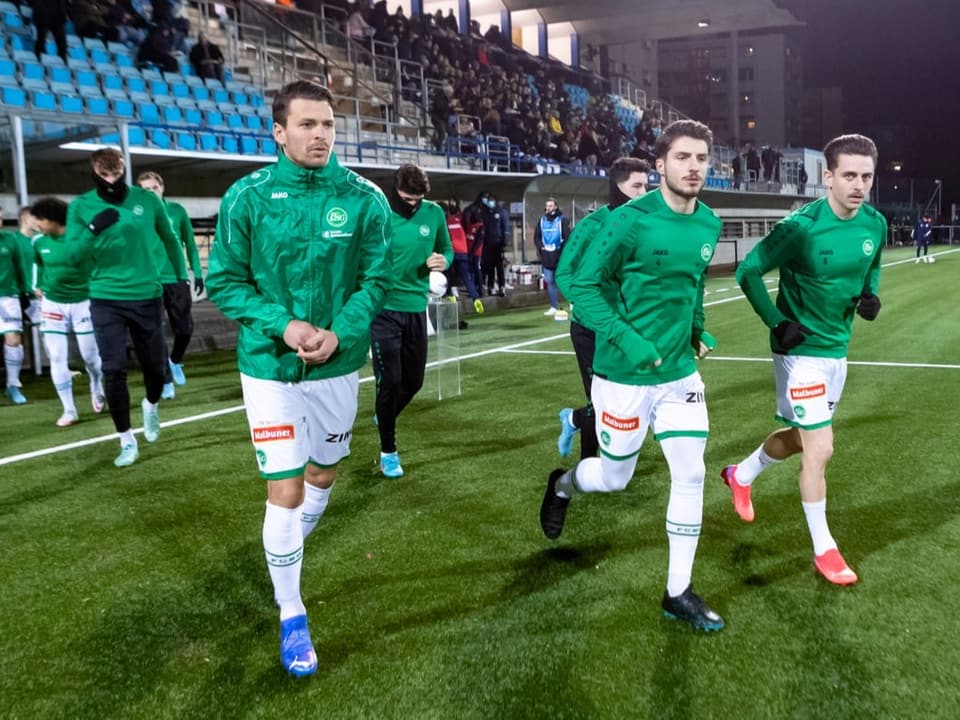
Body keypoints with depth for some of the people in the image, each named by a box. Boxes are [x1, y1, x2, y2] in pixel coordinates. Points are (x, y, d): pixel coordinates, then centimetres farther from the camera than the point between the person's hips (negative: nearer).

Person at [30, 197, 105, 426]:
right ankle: (69, 410, 7)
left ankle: (97, 390, 38)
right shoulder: (39, 243, -1)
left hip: (82, 302, -3)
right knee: (57, 359, -1)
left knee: (90, 356, 7)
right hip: (52, 304, 3)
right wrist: (39, 286, 13)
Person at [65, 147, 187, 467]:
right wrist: (93, 230, -26)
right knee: (113, 369, -5)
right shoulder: (80, 206, -4)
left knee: (155, 365, 10)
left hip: (147, 296, 1)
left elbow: (169, 238, 11)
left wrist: (181, 275, 16)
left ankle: (151, 405, 44)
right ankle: (127, 440, 9)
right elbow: (73, 255, -8)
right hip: (106, 300, -1)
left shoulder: (147, 199, -3)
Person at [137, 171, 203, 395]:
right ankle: (166, 380, 13)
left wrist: (197, 272, 5)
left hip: (177, 279, 2)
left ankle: (175, 361, 36)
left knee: (185, 328, 6)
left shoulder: (177, 210, 2)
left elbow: (190, 243, 8)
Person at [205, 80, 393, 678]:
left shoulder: (365, 199, -6)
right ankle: (291, 615, 16)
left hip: (340, 364, 3)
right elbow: (224, 281, -5)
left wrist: (341, 333, -19)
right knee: (285, 491, -3)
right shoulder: (247, 196, -9)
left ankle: (292, 548, 49)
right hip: (270, 365, -2)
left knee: (323, 473, 19)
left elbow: (376, 280, -2)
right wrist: (282, 326, -19)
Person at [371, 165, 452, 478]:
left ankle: (385, 419, 45)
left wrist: (443, 260, -11)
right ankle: (388, 451, 15)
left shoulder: (434, 214, -1)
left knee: (414, 380, 14)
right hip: (383, 309, -4)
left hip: (416, 309, 4)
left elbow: (446, 249, 13)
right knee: (389, 381, -4)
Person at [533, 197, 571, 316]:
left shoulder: (562, 219, -5)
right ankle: (554, 307, 11)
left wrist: (560, 249, -15)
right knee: (550, 282, 4)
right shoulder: (542, 220, 10)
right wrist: (541, 247, 0)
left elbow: (568, 237, -10)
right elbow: (536, 236, 13)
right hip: (546, 256, 4)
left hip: (560, 256, -4)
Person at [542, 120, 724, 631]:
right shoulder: (630, 220, -16)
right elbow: (582, 284, -14)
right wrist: (627, 340, -22)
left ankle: (678, 592, 15)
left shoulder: (708, 225, 3)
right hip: (624, 376, -5)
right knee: (614, 477, 10)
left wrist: (697, 331, 10)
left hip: (680, 372, 5)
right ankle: (562, 485, 46)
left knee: (691, 475, 0)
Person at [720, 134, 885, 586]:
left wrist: (869, 295, -3)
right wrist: (777, 323, -19)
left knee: (801, 436, 20)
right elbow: (747, 272, -14)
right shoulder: (801, 227, -22)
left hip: (837, 347, 7)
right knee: (820, 448, -6)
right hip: (801, 348, -7)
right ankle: (823, 549, 12)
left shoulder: (875, 224, -3)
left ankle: (741, 475, 47)